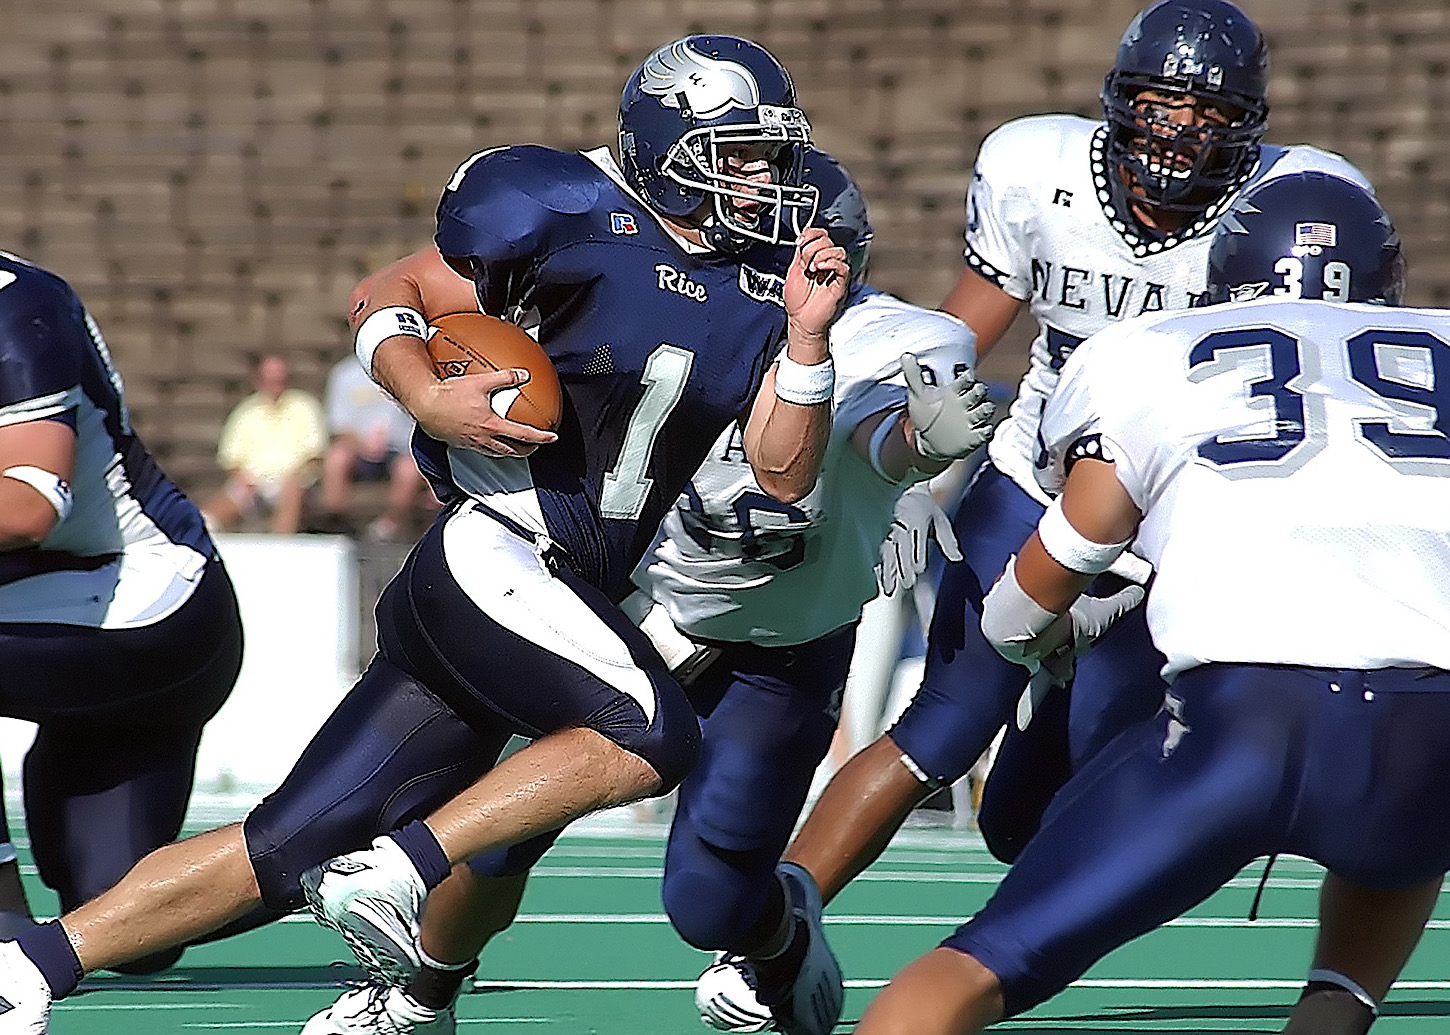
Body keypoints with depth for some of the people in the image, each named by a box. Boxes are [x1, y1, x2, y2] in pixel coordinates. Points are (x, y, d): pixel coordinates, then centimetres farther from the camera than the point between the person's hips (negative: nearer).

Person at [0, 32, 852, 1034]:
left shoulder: (761, 283, 11)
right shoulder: (570, 215, -6)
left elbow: (784, 474, 8)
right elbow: (385, 298, 3)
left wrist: (807, 335, -5)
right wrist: (431, 402, -14)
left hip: (575, 594, 7)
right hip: (493, 558, -7)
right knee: (653, 733, -25)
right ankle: (401, 873, -18)